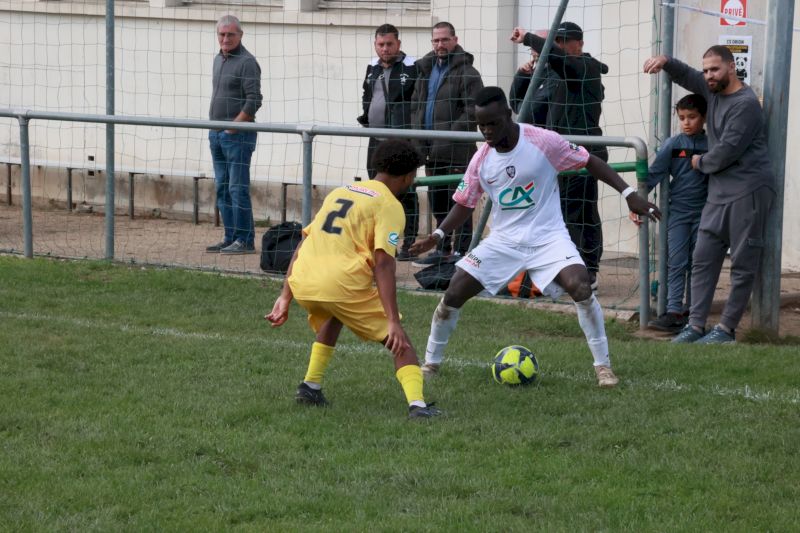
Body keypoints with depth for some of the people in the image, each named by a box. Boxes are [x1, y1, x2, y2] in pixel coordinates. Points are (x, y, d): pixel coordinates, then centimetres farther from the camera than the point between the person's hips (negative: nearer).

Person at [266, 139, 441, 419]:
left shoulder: (341, 191, 24)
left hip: (302, 281, 6)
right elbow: (382, 263, -11)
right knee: (399, 342, 7)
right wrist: (393, 322, -15)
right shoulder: (389, 205, 3)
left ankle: (310, 386, 31)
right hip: (344, 285, -6)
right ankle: (417, 404, -13)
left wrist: (285, 297, 24)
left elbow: (302, 245, 22)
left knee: (333, 317, 39)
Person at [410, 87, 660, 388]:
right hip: (503, 241, 4)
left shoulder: (542, 142, -15)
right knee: (453, 295, -5)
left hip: (547, 237, -3)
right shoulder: (481, 160, -3)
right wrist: (438, 235, -6)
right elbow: (465, 204, 10)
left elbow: (590, 162, -5)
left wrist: (629, 194, -10)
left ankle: (603, 366, -13)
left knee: (581, 287, -28)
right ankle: (431, 362, 17)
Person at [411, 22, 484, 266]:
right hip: (432, 151, 8)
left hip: (456, 152, -8)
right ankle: (443, 248, 24)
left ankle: (462, 250, -2)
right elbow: (417, 105, 23)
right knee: (437, 200, 15)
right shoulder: (426, 70, 16)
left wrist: (451, 134, -19)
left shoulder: (466, 73, -9)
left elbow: (473, 110, -15)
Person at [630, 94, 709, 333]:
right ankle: (674, 312, -9)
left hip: (703, 213, 0)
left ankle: (692, 311, 15)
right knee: (676, 264, -5)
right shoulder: (673, 144, -2)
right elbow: (655, 174, -4)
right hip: (678, 212, 0)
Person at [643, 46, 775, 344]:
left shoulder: (746, 104, -14)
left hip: (748, 192, -9)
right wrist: (666, 62, 6)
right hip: (719, 193, 9)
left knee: (743, 264, -2)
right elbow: (685, 76, 27)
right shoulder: (713, 91, 12)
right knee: (703, 259, 5)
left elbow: (728, 150, -17)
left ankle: (727, 329, 1)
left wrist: (701, 163, 1)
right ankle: (696, 325, 6)